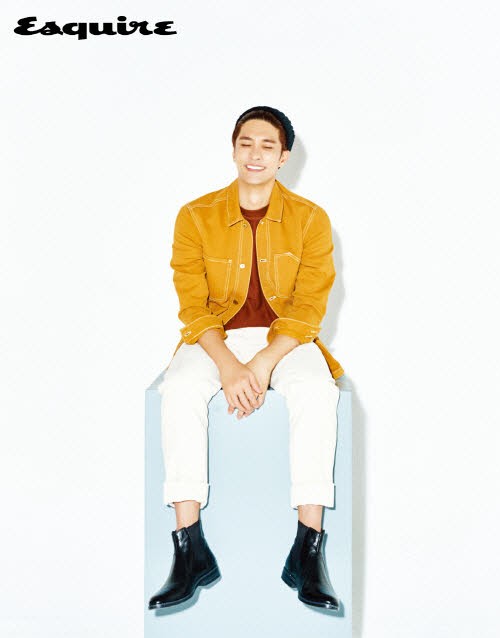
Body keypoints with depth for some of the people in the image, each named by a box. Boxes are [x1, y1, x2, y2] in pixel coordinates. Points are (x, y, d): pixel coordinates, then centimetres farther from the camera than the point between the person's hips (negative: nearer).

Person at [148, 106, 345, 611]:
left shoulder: (311, 219, -2)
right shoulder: (196, 216, -2)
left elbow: (309, 307, -7)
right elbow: (192, 306, -6)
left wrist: (263, 364, -23)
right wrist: (228, 366, -23)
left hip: (287, 337, 0)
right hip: (215, 337, 1)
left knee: (316, 390, -33)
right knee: (178, 390, -31)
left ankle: (308, 553, -29)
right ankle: (190, 552, -27)